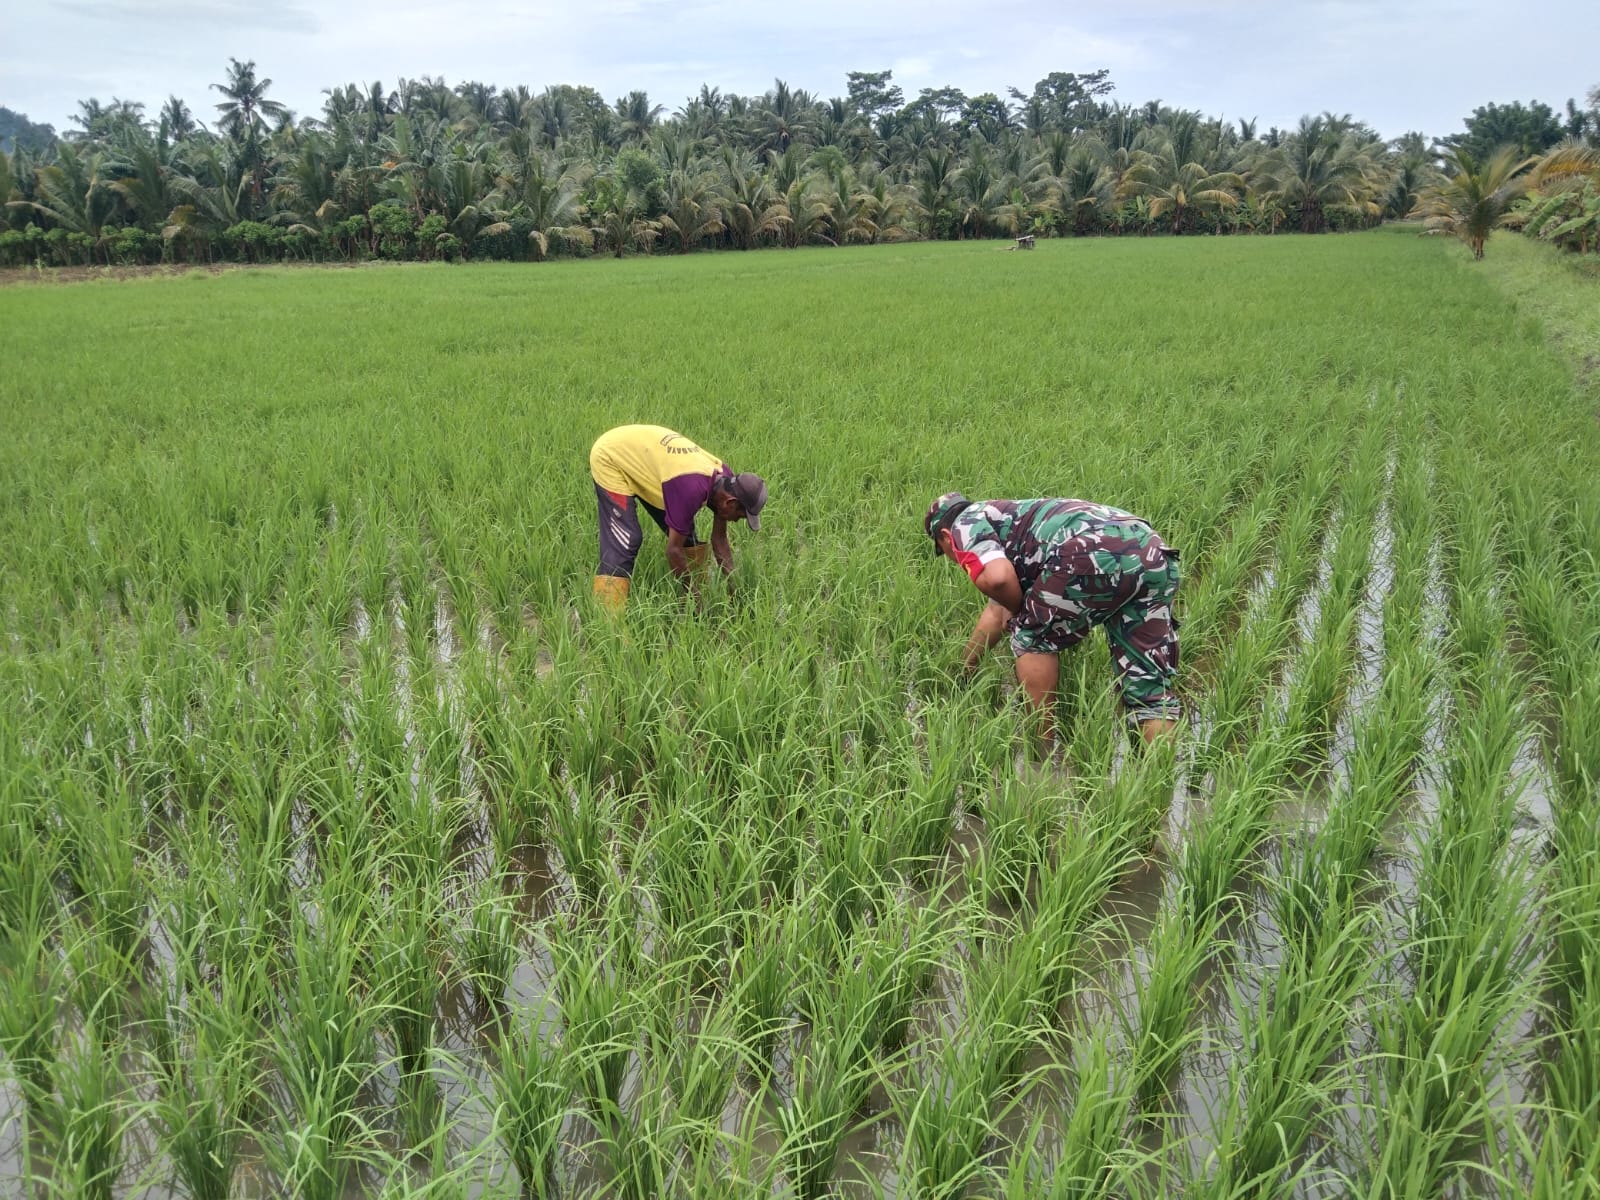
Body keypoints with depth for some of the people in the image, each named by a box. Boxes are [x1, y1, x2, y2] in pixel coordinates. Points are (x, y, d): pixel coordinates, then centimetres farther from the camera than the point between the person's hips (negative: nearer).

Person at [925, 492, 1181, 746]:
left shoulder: (966, 523, 16)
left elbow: (997, 578, -7)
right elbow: (996, 613, 53)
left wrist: (1018, 611, 15)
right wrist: (964, 669, 64)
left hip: (1098, 553, -8)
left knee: (1032, 638, 15)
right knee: (1151, 690, 10)